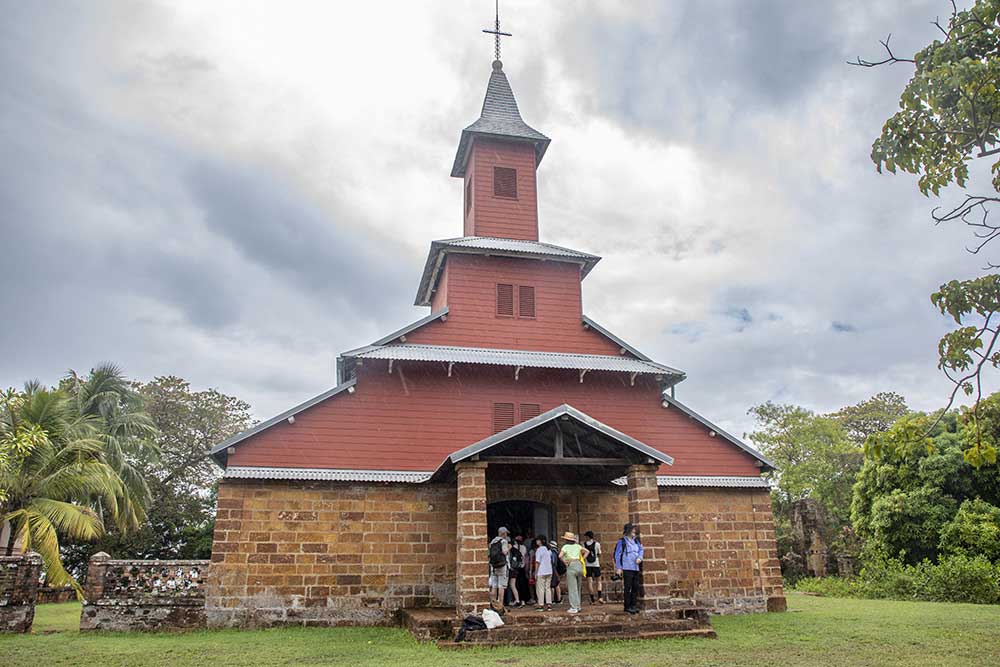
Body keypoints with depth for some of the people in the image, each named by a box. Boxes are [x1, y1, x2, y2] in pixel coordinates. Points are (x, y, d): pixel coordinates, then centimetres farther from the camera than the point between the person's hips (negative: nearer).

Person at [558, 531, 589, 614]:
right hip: (579, 565, 5)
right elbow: (586, 551, 17)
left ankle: (574, 608, -2)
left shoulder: (565, 546, -1)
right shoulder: (577, 546, 13)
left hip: (571, 567, -5)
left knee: (572, 588, -2)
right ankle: (578, 606, 20)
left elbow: (560, 556, -16)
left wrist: (564, 562, -2)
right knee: (578, 588, 15)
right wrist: (582, 559, 13)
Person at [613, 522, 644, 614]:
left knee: (635, 587, 10)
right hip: (627, 568, -7)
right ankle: (627, 606, 3)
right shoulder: (622, 541, -5)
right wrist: (618, 568, -9)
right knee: (628, 588, -5)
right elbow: (617, 555, -5)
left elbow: (641, 549, 19)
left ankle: (633, 605, 20)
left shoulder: (636, 541, 14)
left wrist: (639, 558, -3)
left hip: (636, 568, 7)